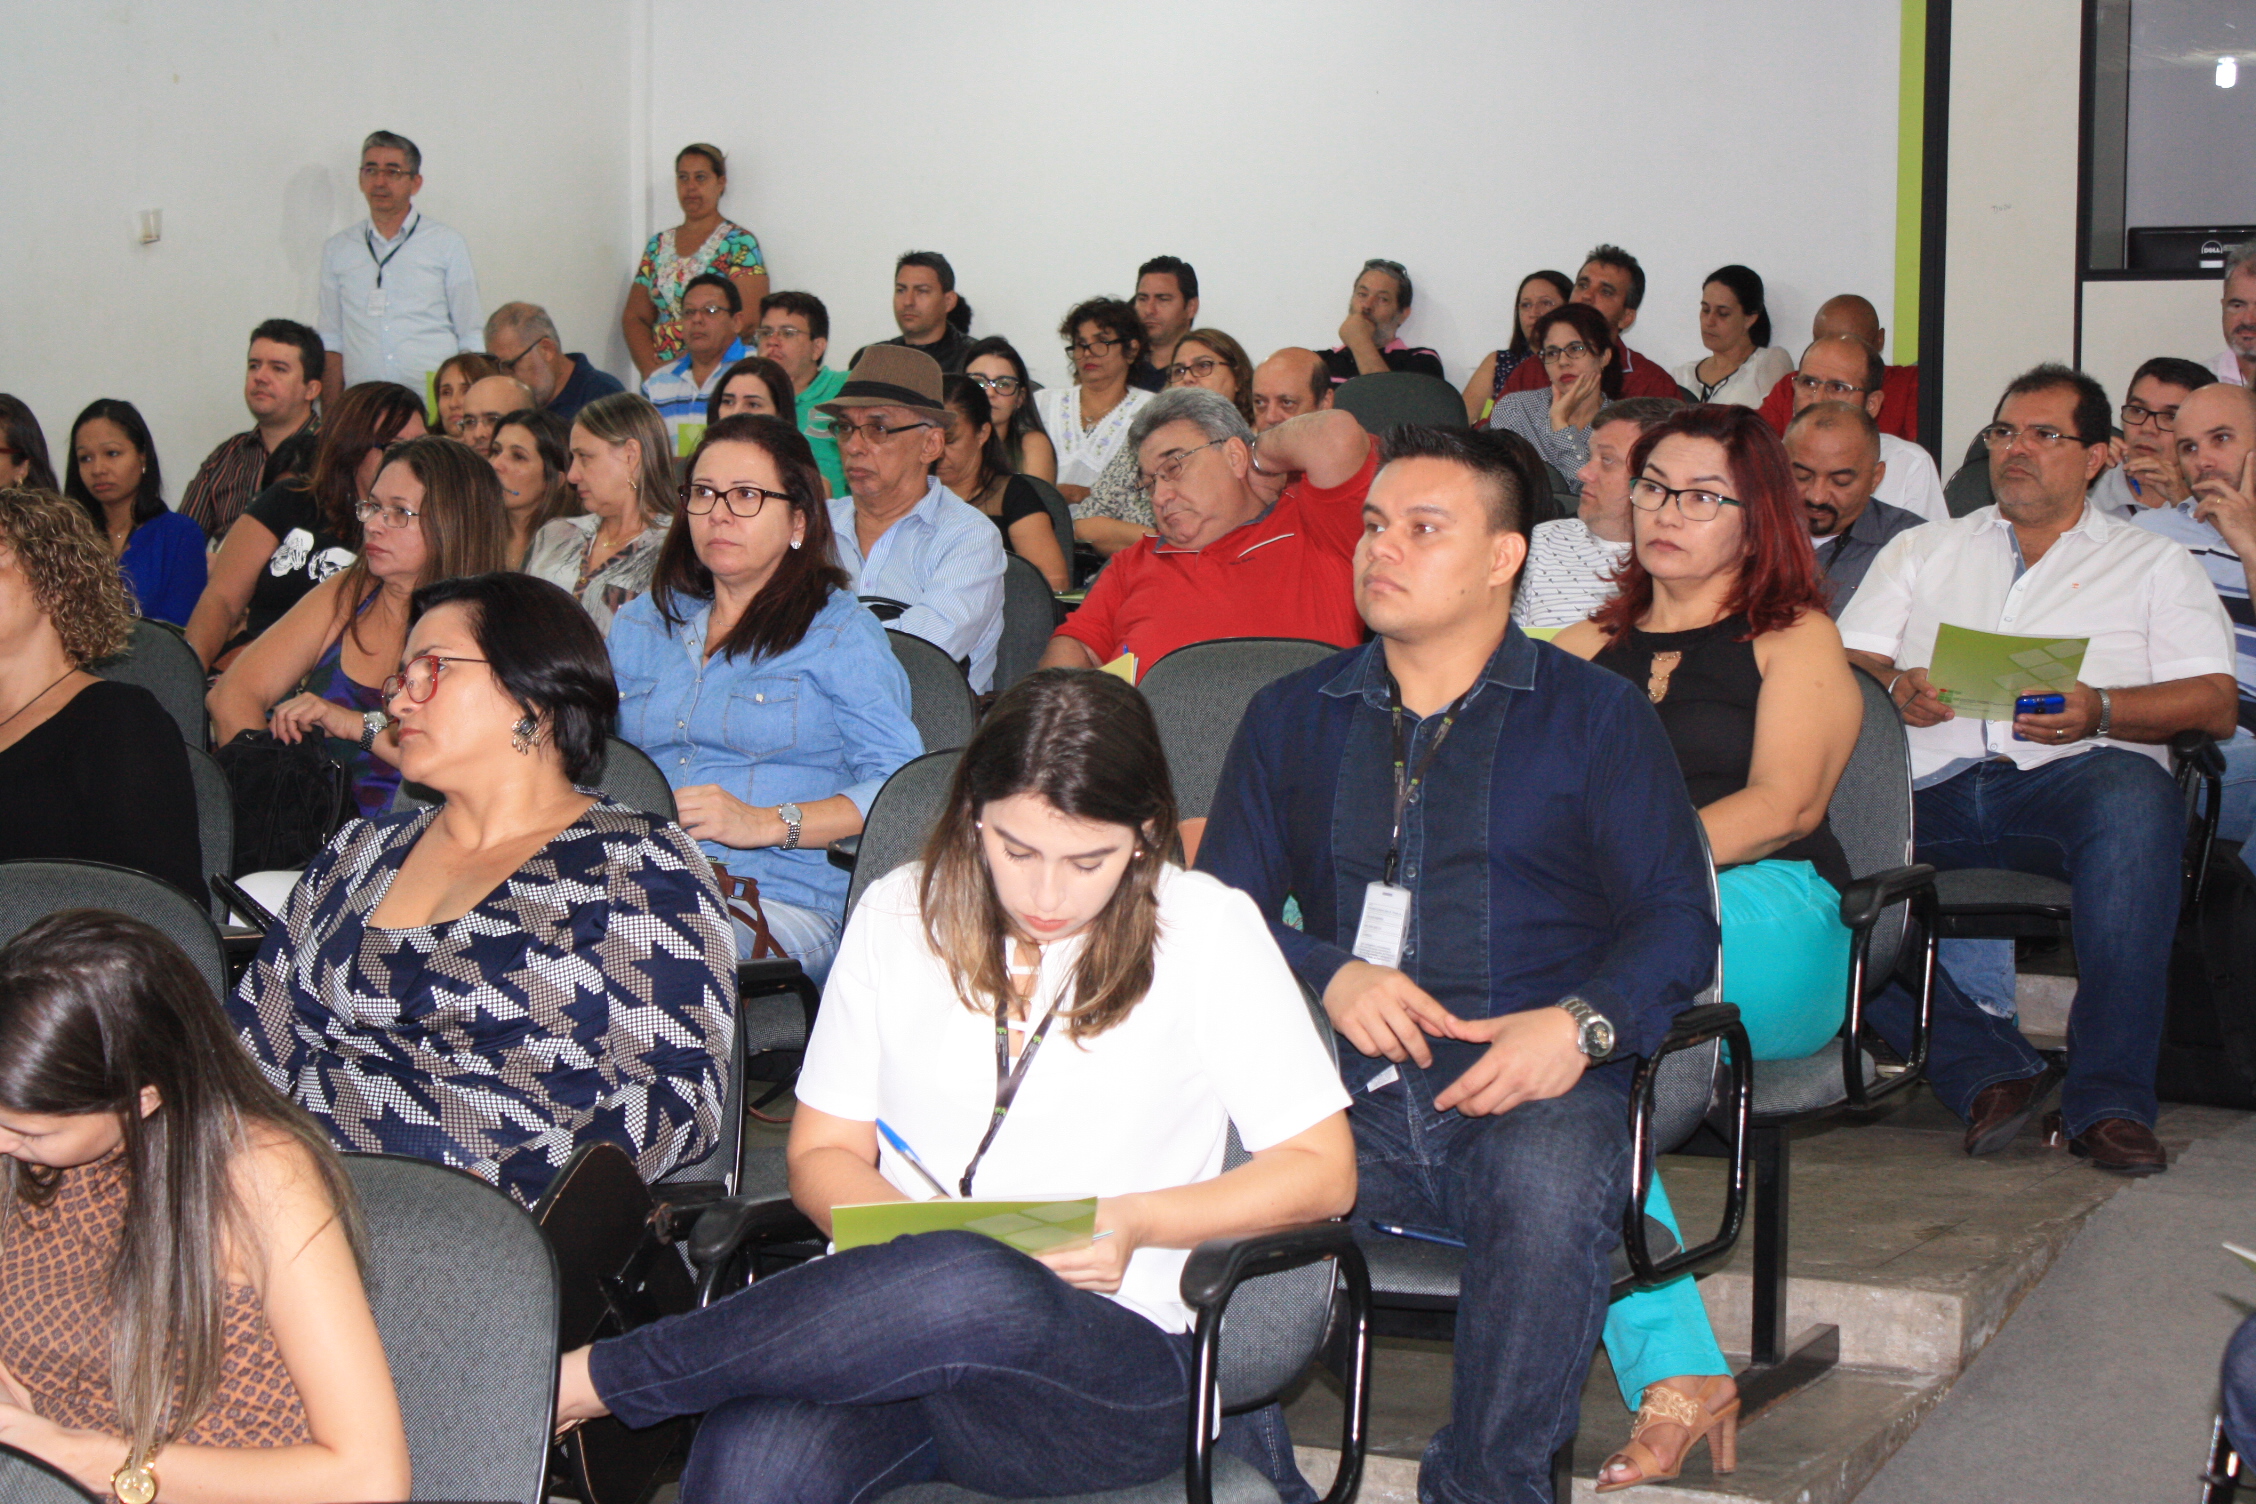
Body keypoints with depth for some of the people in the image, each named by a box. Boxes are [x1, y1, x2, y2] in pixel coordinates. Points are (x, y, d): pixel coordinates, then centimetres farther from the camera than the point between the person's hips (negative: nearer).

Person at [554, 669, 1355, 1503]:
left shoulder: (1207, 929, 5)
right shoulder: (900, 913, 13)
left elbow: (1323, 1170, 6)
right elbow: (823, 1153, 15)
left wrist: (1138, 1221, -9)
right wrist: (907, 1231, -8)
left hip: (1108, 1356, -1)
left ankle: (590, 1378, -25)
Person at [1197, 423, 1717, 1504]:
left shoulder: (1596, 715, 13)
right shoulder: (1292, 717, 21)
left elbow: (1676, 919, 6)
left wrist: (1580, 1023, -14)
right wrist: (1329, 976, -6)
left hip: (1527, 1092, -2)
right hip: (1340, 1095, 2)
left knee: (1550, 1184, -37)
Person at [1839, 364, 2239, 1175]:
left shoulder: (2152, 563, 21)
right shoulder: (1922, 550, 29)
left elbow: (2213, 704, 7)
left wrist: (2099, 710, -12)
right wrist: (1895, 689, -8)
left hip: (2074, 775, -2)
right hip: (1929, 787, 2)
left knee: (2133, 801, -39)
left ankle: (2109, 1096, -34)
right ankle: (1986, 1068, -25)